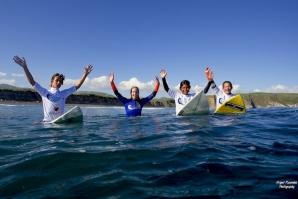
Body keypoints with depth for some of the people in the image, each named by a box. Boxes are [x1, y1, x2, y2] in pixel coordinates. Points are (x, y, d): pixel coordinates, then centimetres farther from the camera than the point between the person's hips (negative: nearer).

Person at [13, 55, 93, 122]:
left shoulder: (64, 93, 13)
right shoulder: (45, 92, 8)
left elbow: (77, 86, 11)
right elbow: (32, 82, 1)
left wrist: (85, 74, 3)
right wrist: (25, 67, -8)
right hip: (47, 122, -1)